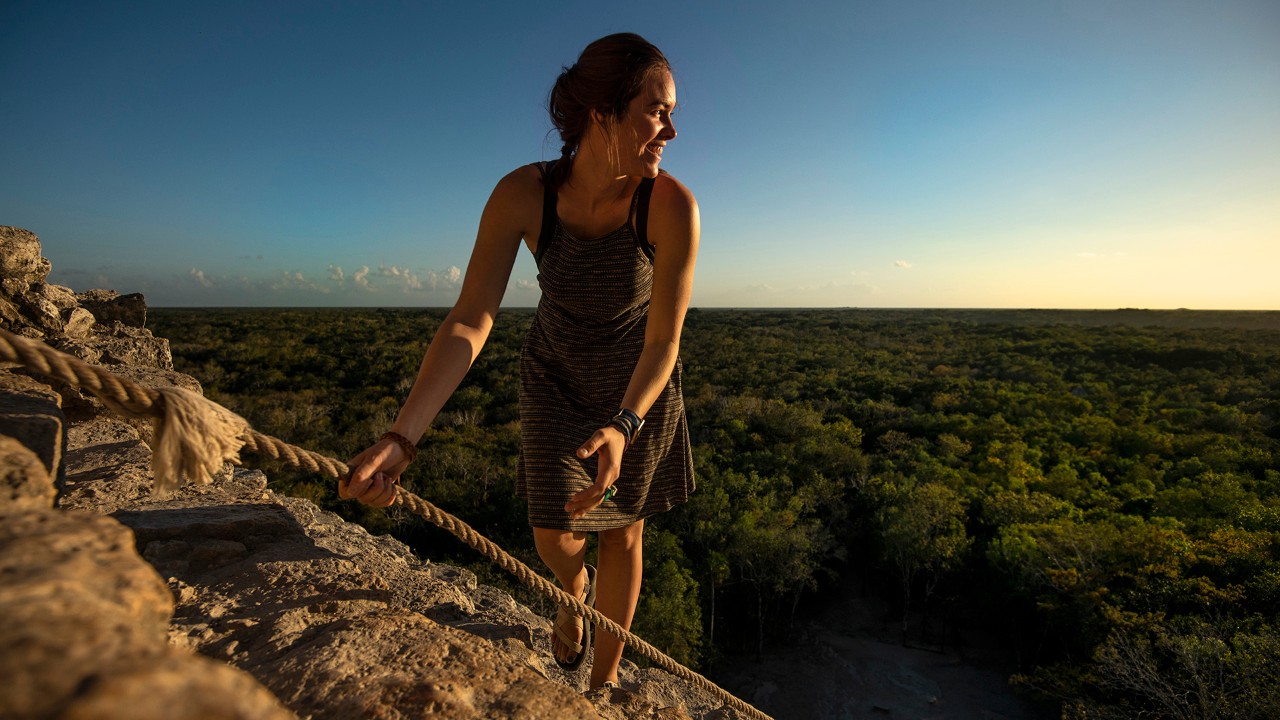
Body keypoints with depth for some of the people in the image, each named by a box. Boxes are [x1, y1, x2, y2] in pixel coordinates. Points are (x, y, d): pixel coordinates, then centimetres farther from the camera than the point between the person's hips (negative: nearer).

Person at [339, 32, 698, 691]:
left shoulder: (672, 206, -29)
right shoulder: (523, 195, -26)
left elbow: (663, 344, -25)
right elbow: (469, 323, -28)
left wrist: (622, 427, -42)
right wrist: (402, 438, -38)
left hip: (641, 387, 0)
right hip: (555, 377, 1)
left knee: (621, 531, 10)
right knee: (556, 540, 1)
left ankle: (606, 681, 35)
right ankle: (574, 590, 44)